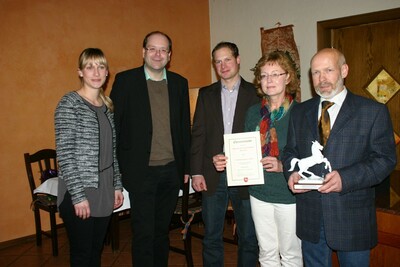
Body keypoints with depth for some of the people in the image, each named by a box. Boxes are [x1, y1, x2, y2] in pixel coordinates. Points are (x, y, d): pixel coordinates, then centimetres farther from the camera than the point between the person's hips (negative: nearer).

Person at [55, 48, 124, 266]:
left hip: (104, 192, 6)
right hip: (78, 192, -6)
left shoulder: (107, 105, 10)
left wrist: (117, 186, 11)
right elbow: (64, 153, -15)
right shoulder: (69, 103, -10)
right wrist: (78, 195, -17)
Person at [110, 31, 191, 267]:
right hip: (142, 171, -3)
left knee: (162, 230, 17)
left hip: (171, 170, 4)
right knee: (144, 234, 4)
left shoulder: (179, 83, 7)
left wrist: (186, 166, 9)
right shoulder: (125, 80, -3)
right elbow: (113, 126, -4)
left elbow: (185, 127, 11)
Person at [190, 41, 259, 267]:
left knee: (249, 237, 10)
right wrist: (196, 172, -1)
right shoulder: (206, 94, 9)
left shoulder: (254, 93, 2)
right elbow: (198, 135, 6)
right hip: (213, 175, 2)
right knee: (211, 237, 12)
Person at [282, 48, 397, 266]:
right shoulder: (300, 112, 9)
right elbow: (290, 151, 13)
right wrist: (291, 172, -9)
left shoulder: (373, 112, -4)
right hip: (310, 216, 3)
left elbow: (385, 158, -8)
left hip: (352, 217, -3)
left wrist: (345, 178, -22)